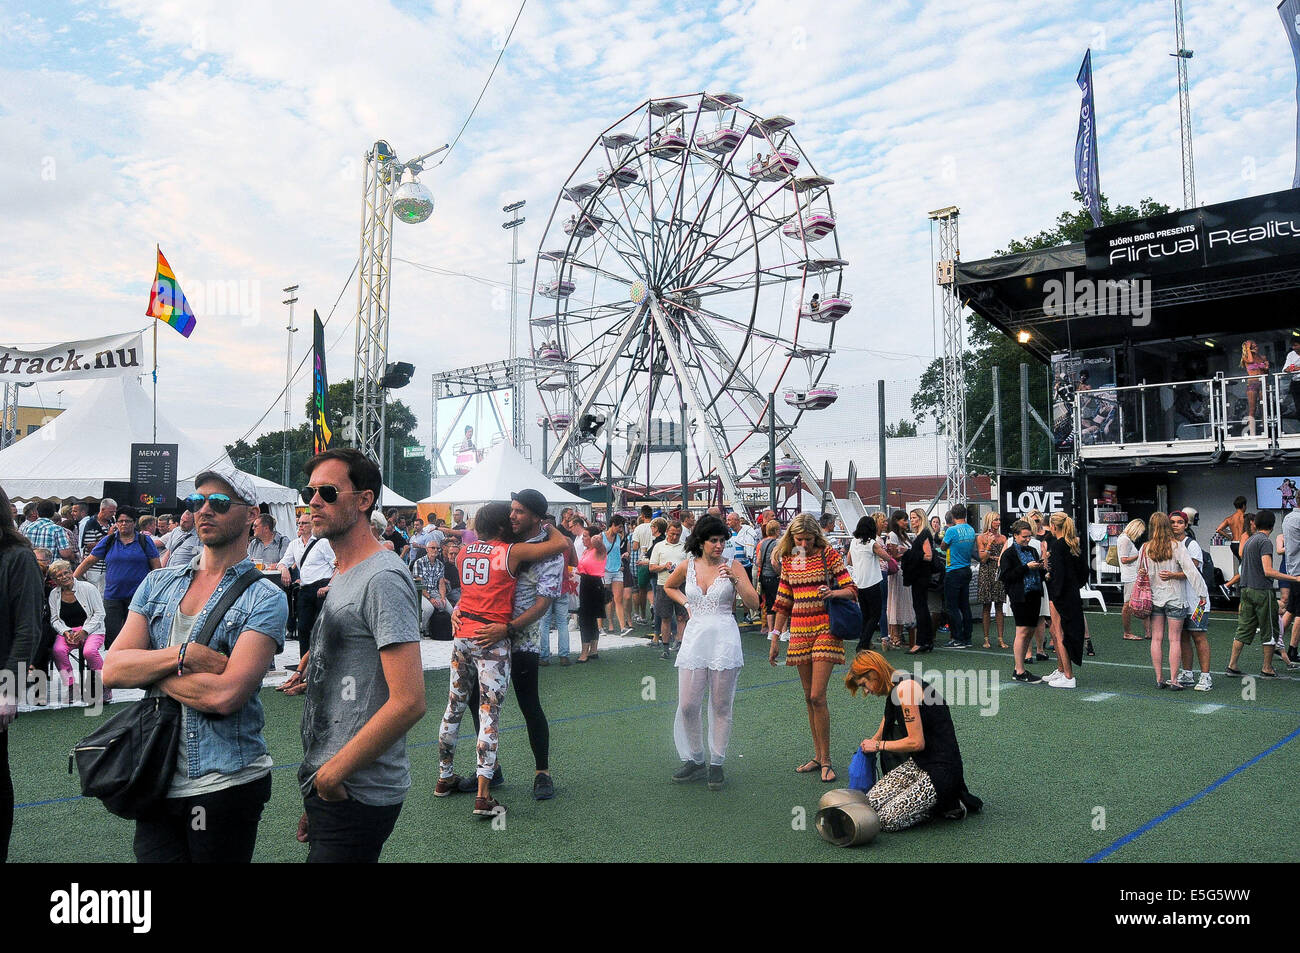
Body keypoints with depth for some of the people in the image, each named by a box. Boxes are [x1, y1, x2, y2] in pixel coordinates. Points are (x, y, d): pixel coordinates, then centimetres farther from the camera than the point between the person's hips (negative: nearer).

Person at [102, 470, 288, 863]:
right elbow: (112, 670, -1)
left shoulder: (265, 598, -8)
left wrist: (146, 668, -8)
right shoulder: (158, 583, 9)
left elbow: (224, 694, -20)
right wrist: (182, 655, -16)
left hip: (224, 784, -4)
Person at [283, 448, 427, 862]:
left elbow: (408, 702, -24)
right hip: (326, 787, 9)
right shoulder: (343, 577, 13)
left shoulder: (383, 579, -18)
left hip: (355, 796, -9)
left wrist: (333, 772, -17)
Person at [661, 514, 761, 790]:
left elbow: (754, 604, -6)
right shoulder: (687, 566, 6)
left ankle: (716, 764, 16)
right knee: (687, 705, 1)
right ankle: (694, 760, 19)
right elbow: (669, 586, 26)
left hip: (724, 638, -2)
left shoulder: (733, 566, -1)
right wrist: (686, 602, 11)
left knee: (721, 706, 4)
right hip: (694, 637, 2)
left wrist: (736, 580, -18)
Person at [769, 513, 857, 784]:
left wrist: (832, 592, -27)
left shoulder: (828, 554, -5)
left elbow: (851, 590, -6)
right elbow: (783, 602, 15)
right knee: (809, 697, 9)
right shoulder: (789, 560, 9)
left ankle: (826, 760, 0)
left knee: (817, 696, -10)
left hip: (825, 630, -5)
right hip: (799, 632, 5)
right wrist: (775, 637, 13)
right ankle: (818, 755, 19)